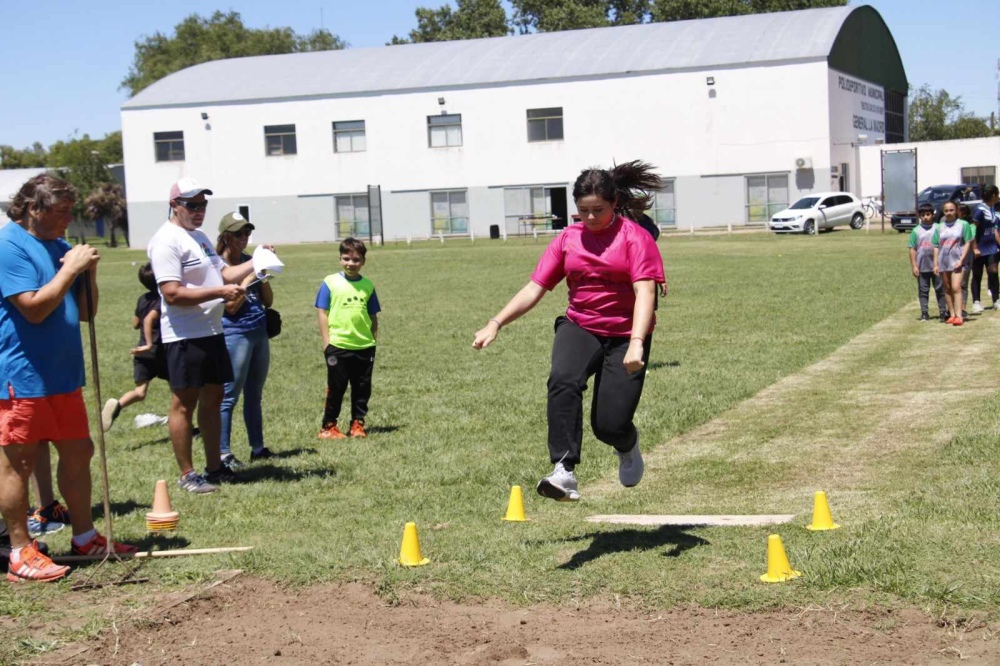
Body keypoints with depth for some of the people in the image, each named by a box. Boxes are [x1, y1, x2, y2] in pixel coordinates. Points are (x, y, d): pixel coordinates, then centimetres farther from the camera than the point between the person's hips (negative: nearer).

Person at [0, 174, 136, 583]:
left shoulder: (59, 246, 14)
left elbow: (86, 312, 15)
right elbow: (34, 307, -20)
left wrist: (89, 272, -1)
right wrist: (71, 269, -16)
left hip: (63, 373, 9)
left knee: (78, 453, 13)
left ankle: (84, 537, 25)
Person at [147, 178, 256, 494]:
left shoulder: (200, 237, 17)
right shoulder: (167, 241, -14)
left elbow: (223, 273, 18)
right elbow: (173, 293, -21)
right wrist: (220, 292, -25)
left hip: (212, 332, 10)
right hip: (185, 336, -9)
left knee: (212, 399, 13)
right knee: (184, 404, -2)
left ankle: (214, 467, 23)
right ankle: (187, 475, 5)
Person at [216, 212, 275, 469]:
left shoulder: (249, 261, 10)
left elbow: (267, 301, 10)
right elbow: (231, 306, -15)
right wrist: (249, 277, -16)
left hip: (259, 332, 7)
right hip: (235, 334, -7)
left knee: (254, 395, 13)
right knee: (229, 396, -6)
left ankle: (258, 448, 19)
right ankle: (223, 453, -4)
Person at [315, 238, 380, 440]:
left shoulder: (367, 285, 6)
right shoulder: (330, 283, -3)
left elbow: (373, 316, 12)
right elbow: (322, 312, -3)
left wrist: (374, 341, 9)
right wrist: (326, 341, -7)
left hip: (364, 347, 3)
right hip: (338, 345, -3)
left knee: (362, 388, 9)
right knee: (336, 387, 4)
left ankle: (357, 423, 20)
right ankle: (329, 426, 13)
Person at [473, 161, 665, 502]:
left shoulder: (635, 237, -5)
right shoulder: (568, 239, 7)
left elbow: (645, 293, -16)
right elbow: (534, 288, 7)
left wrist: (636, 343, -31)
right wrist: (495, 323, -3)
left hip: (624, 336, -3)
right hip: (579, 328, 3)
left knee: (609, 425, -9)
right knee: (563, 381, -31)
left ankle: (628, 444, 31)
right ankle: (564, 473, -35)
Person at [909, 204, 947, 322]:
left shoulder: (937, 228, 0)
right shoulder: (916, 231, 2)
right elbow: (912, 249, 2)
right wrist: (914, 266, -4)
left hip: (936, 265, -1)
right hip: (922, 267, 1)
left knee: (940, 289, 4)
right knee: (923, 290, 6)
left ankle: (943, 312, 11)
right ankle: (924, 313, 11)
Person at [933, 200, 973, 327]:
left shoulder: (963, 224, -1)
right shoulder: (939, 227, 8)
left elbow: (968, 243, -2)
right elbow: (936, 246, 10)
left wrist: (961, 259, -11)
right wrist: (935, 264, 4)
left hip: (957, 260, -4)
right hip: (943, 261, 4)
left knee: (956, 288, -15)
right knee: (947, 289, 9)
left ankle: (959, 316, -18)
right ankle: (952, 314, 17)